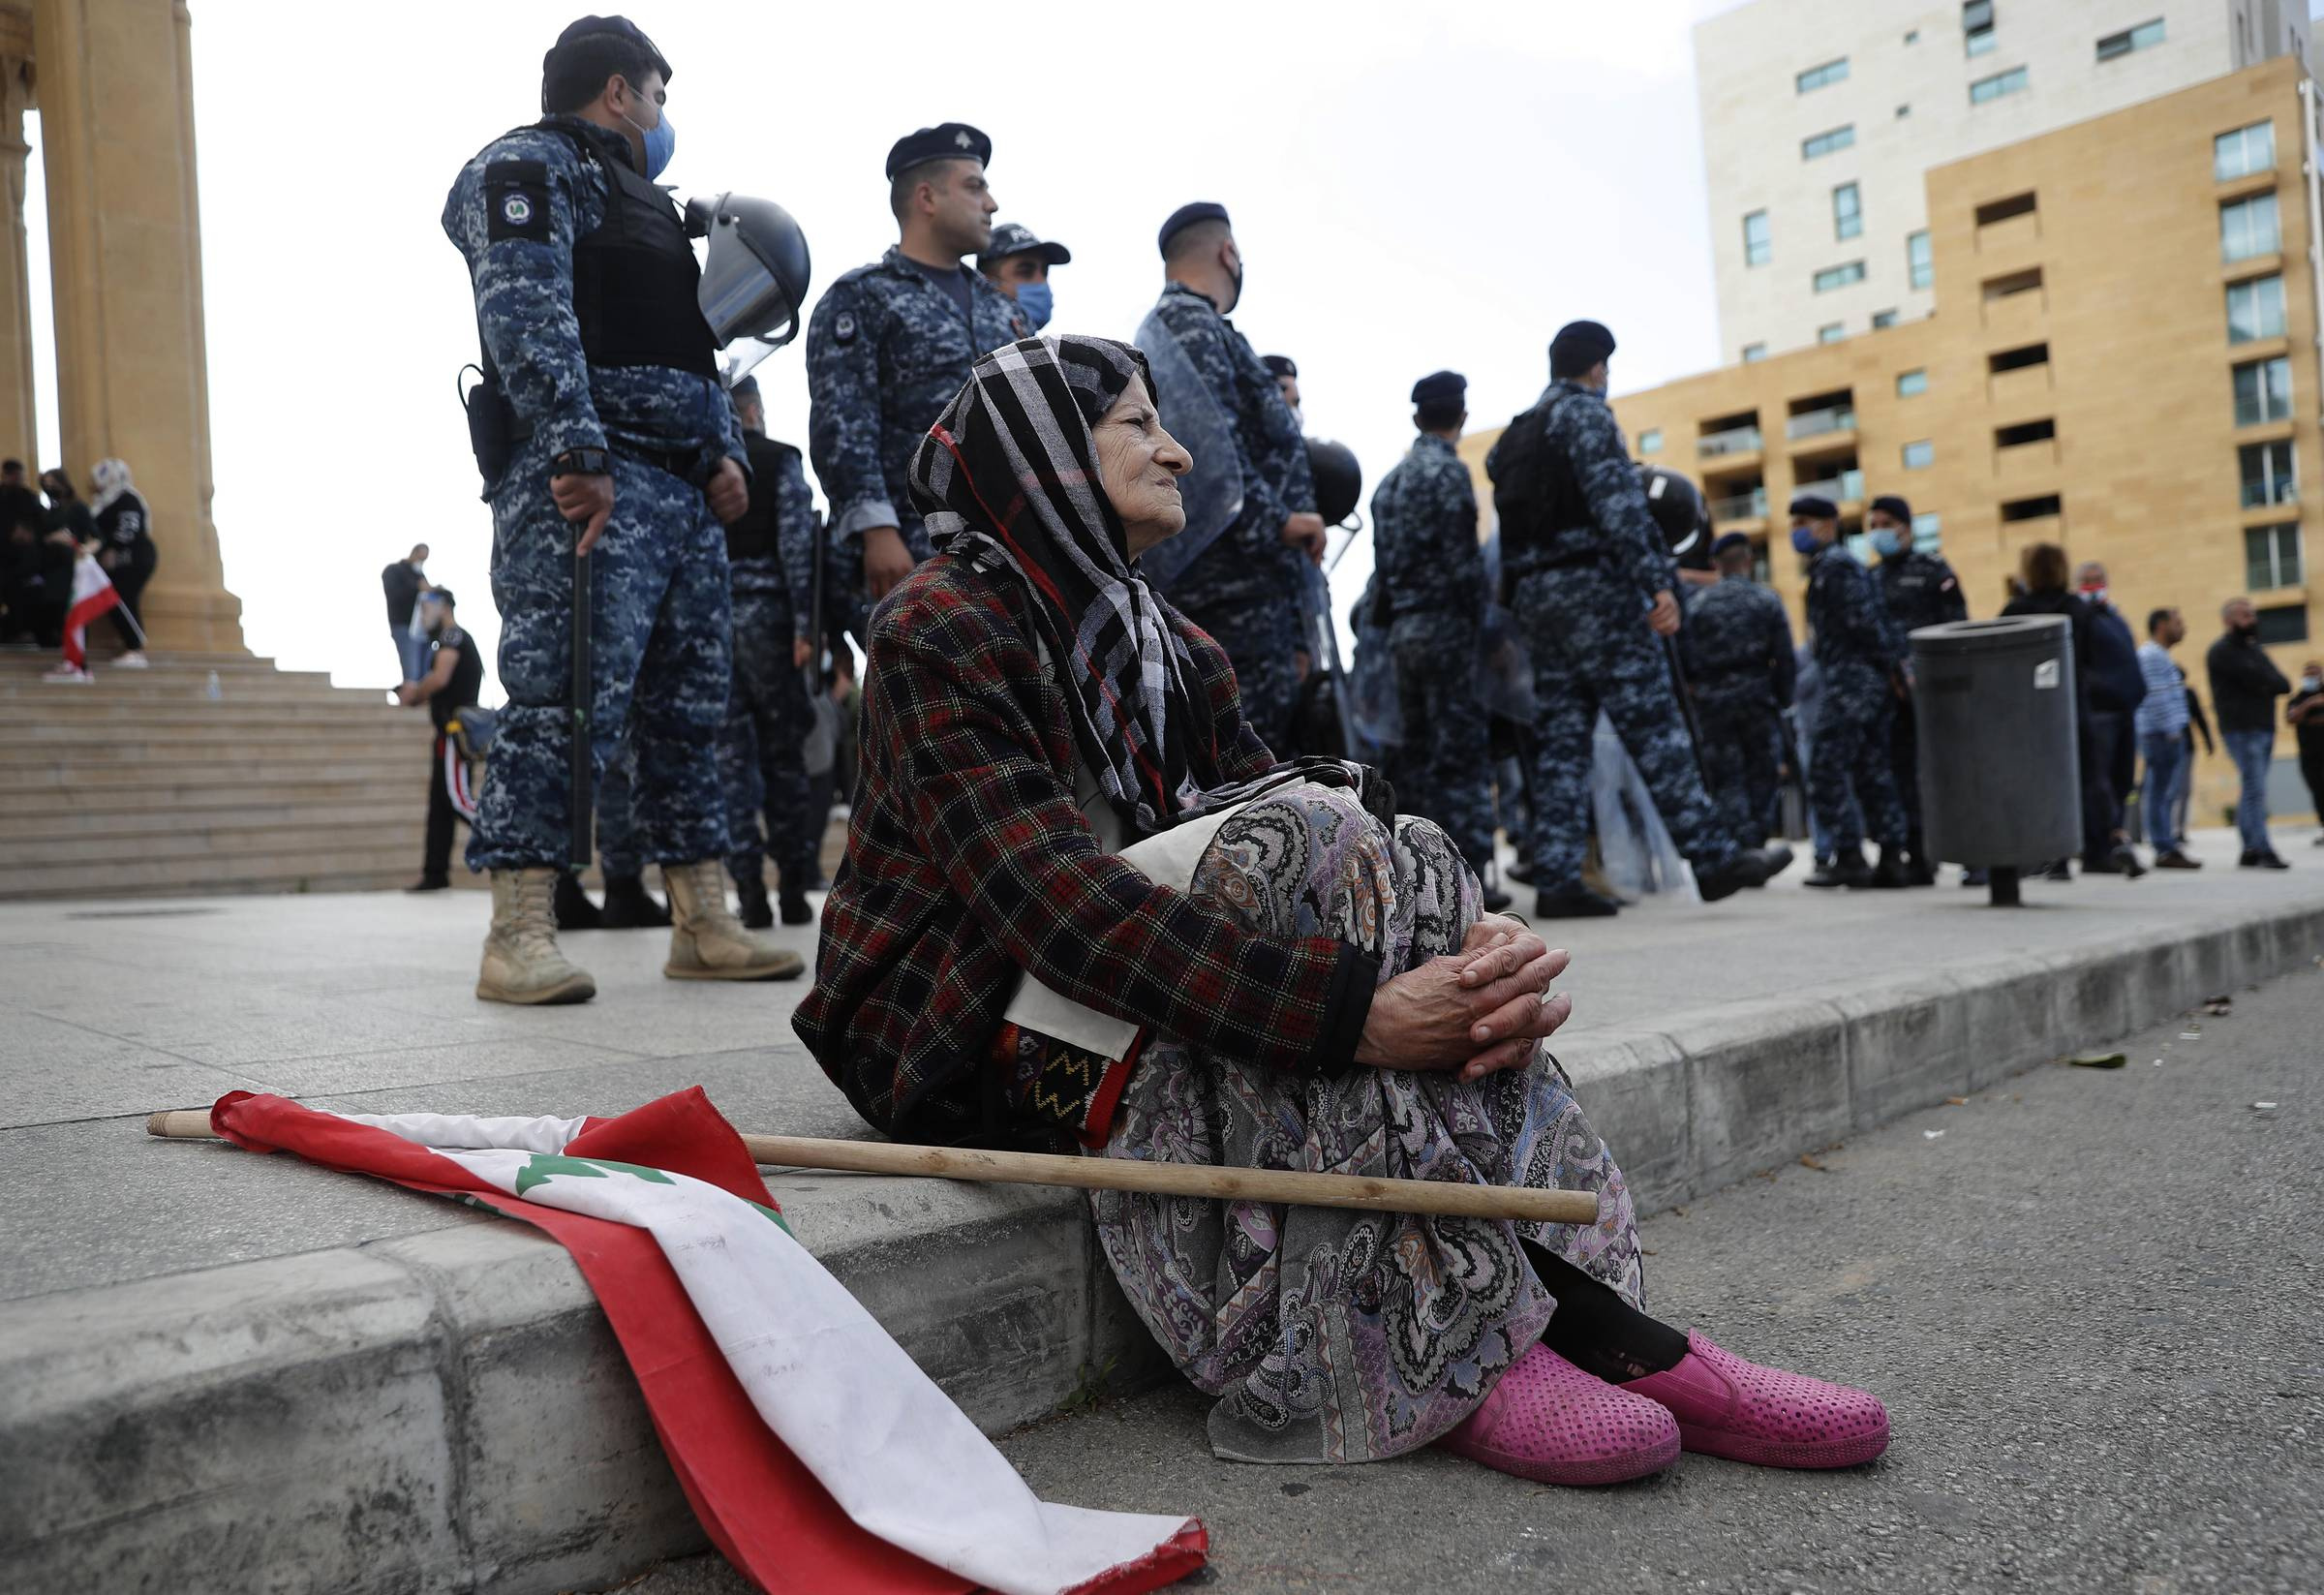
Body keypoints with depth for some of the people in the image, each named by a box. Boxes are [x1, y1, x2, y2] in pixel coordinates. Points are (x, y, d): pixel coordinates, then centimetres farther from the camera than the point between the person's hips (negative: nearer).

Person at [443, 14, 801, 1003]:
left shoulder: (644, 200, 31)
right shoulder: (527, 167, 3)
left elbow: (695, 352, 28)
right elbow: (527, 315, -14)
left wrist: (724, 451, 10)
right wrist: (577, 452, -25)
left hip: (687, 487, 9)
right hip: (586, 477, -9)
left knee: (687, 706, 5)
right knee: (558, 693, -15)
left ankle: (703, 928, 9)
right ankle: (521, 939, -14)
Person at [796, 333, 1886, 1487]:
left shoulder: (1174, 652, 13)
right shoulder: (944, 627, -11)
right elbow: (1051, 896, -27)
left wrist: (1484, 945, -24)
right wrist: (1352, 1009, -36)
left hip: (1122, 986, 7)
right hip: (970, 1035, -7)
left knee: (1400, 864, -16)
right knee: (1303, 841, -26)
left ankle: (1588, 1313, -23)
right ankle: (1435, 1357, -27)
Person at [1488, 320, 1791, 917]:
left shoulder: (1515, 436, 22)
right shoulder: (1585, 413, -4)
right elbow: (1617, 501, -16)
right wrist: (1658, 582, -20)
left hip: (1536, 596, 8)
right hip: (1593, 585, -8)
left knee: (1561, 739, 4)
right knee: (1654, 727, -7)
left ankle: (1557, 880, 0)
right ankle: (1714, 857, -5)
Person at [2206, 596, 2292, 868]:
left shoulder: (2253, 647, 20)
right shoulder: (2222, 651, -5)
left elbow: (2282, 684, 10)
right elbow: (2256, 678, -17)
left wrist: (2267, 685, -8)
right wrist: (2273, 684, 1)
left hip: (2263, 727, 8)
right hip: (2241, 730, -8)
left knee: (2253, 790, 8)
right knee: (2255, 789, -14)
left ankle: (2251, 850, 10)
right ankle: (2263, 850, -17)